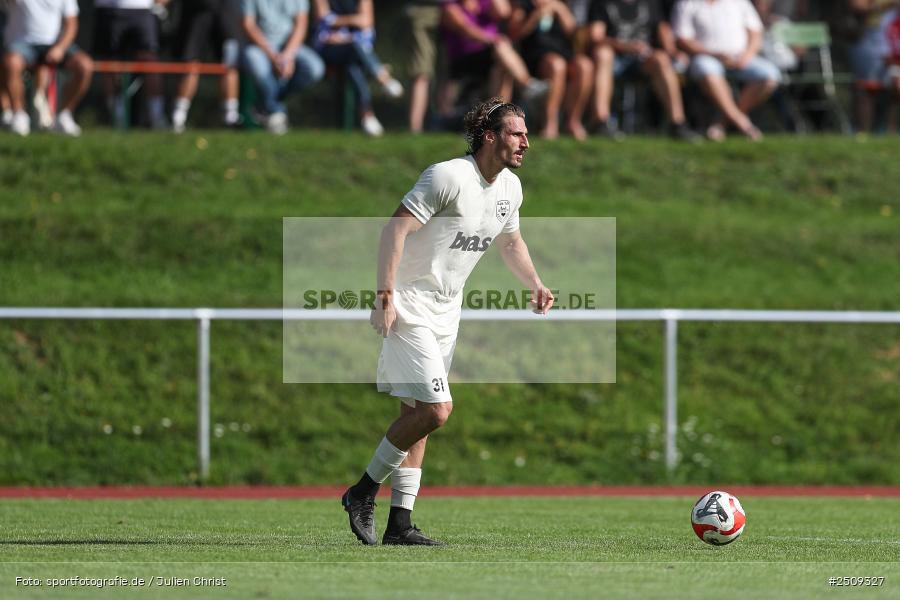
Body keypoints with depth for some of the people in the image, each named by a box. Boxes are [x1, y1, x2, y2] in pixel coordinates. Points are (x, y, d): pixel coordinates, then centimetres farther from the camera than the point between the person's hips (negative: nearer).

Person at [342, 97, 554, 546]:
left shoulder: (510, 187, 7)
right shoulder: (449, 177, -20)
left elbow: (510, 240, 25)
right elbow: (395, 229, -22)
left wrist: (535, 284, 8)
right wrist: (386, 297, -27)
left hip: (446, 311, 9)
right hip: (410, 306, -9)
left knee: (417, 414, 8)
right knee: (436, 409, -17)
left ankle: (400, 523, 11)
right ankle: (364, 491, -3)